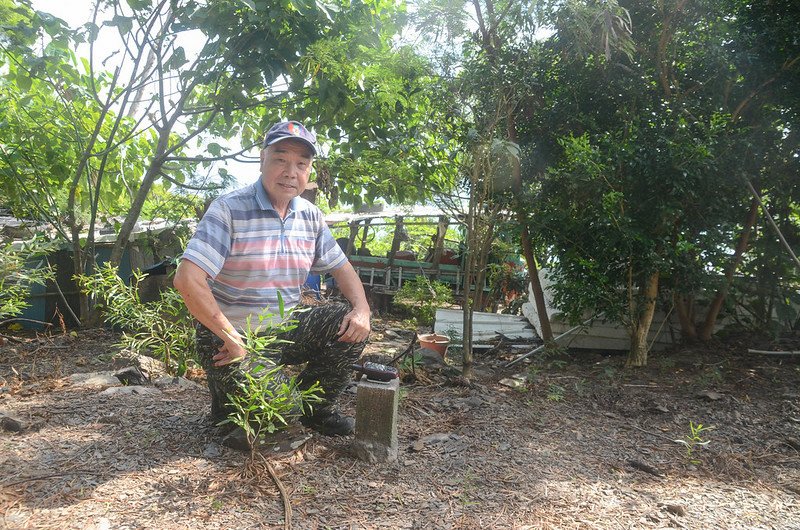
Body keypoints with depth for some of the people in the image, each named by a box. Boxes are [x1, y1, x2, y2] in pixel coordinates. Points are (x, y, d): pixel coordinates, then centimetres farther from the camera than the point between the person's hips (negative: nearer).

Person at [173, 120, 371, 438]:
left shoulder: (310, 217, 2)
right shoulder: (229, 210, -18)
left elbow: (341, 267, 10)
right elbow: (187, 280, -27)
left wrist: (362, 308, -10)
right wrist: (231, 338, -25)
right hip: (232, 336, -6)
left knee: (351, 324, -10)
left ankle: (318, 409, 9)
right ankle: (225, 392, 17)